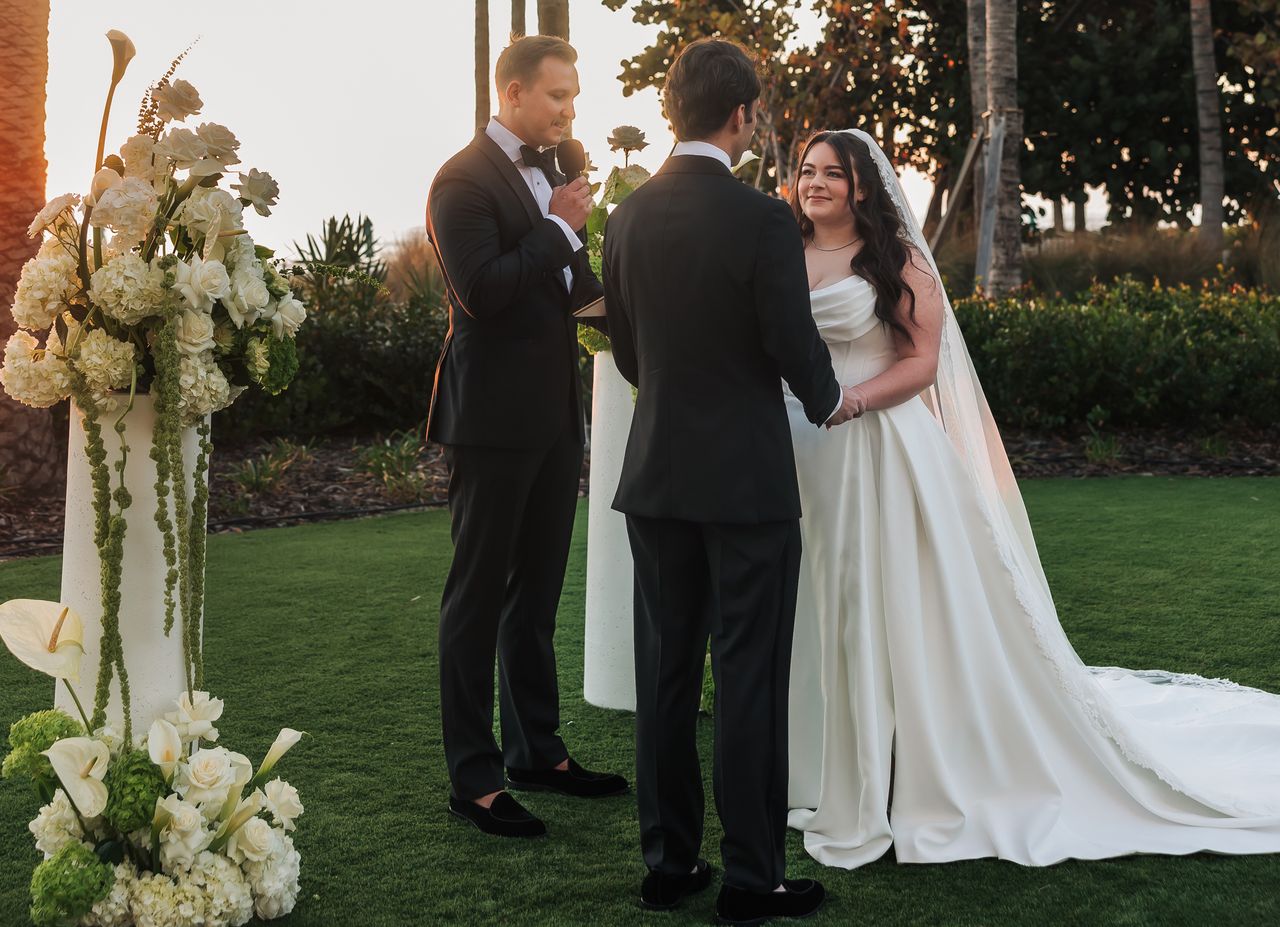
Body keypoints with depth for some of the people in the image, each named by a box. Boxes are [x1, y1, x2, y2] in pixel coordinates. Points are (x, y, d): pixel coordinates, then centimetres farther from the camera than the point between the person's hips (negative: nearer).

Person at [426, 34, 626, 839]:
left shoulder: (553, 174, 13)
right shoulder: (465, 179, -12)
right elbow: (480, 292, -24)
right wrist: (558, 228, -17)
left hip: (555, 414, 8)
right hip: (495, 417, -8)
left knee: (537, 591, 17)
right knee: (479, 595, 1)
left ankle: (538, 749, 30)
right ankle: (475, 777, 9)